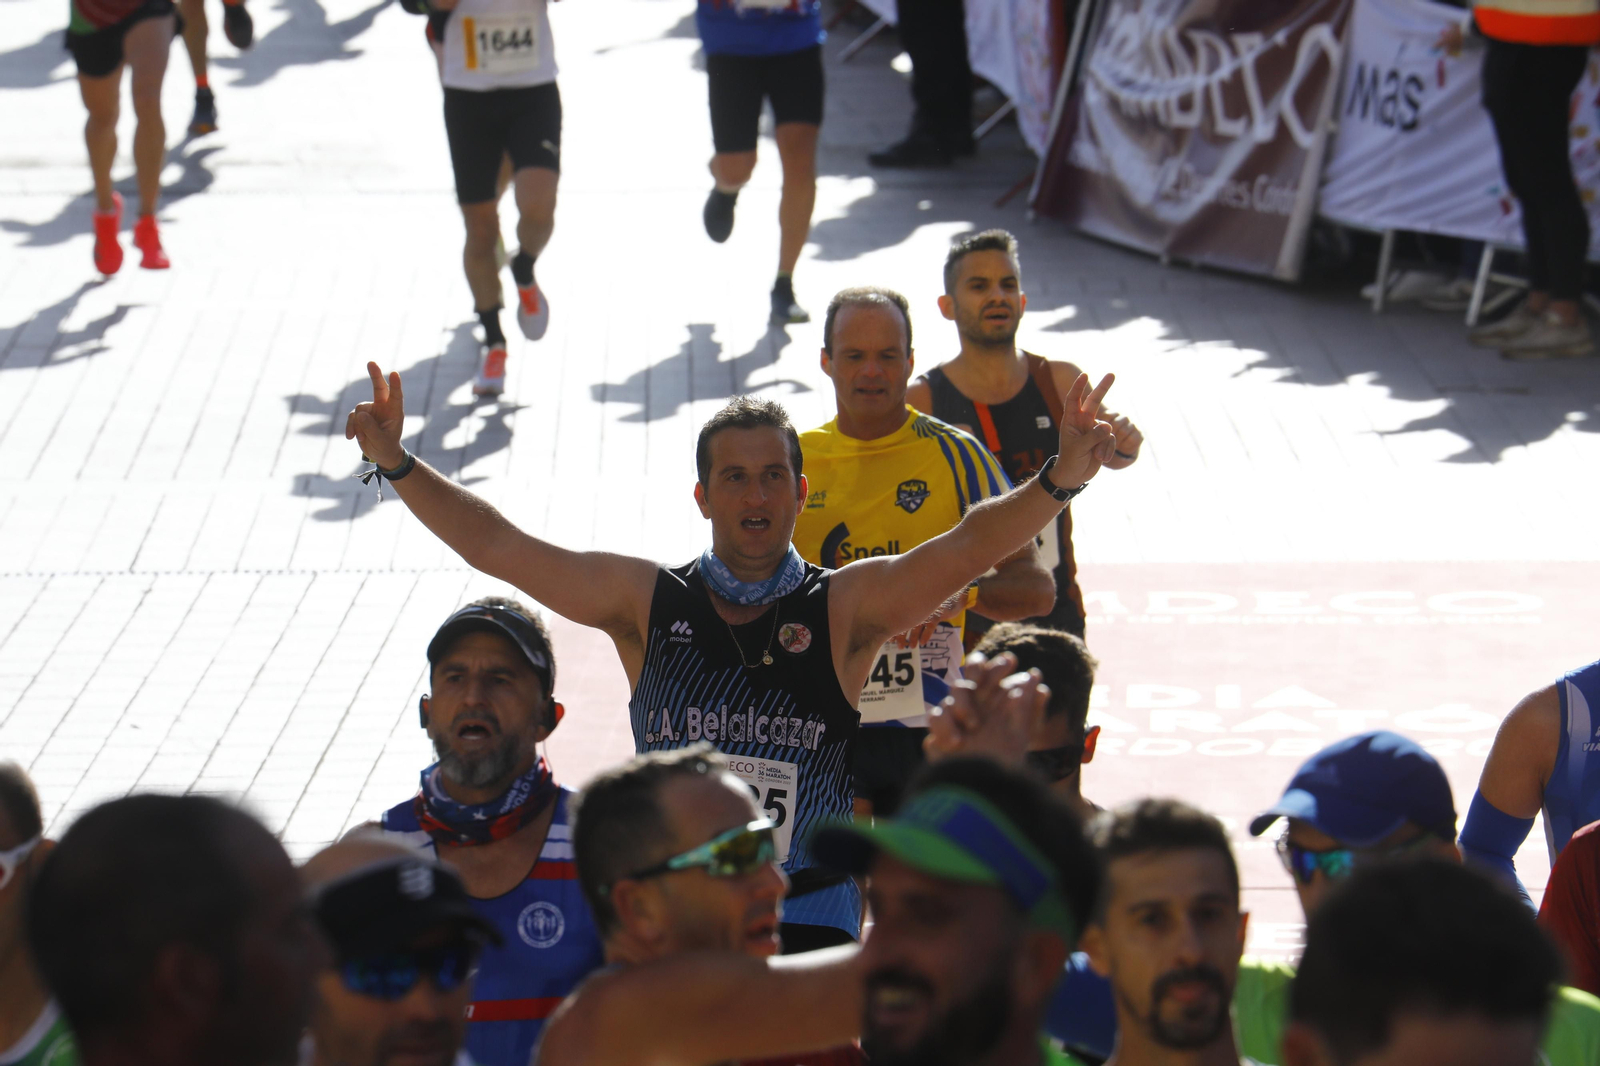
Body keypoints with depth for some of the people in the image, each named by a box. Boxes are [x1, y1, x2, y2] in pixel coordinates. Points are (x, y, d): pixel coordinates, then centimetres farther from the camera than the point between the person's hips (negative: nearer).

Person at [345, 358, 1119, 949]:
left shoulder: (845, 608, 1)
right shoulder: (646, 601, 5)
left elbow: (966, 548, -12)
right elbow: (498, 547, 2)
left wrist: (1058, 480, -28)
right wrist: (396, 462, -7)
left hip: (809, 917, -1)